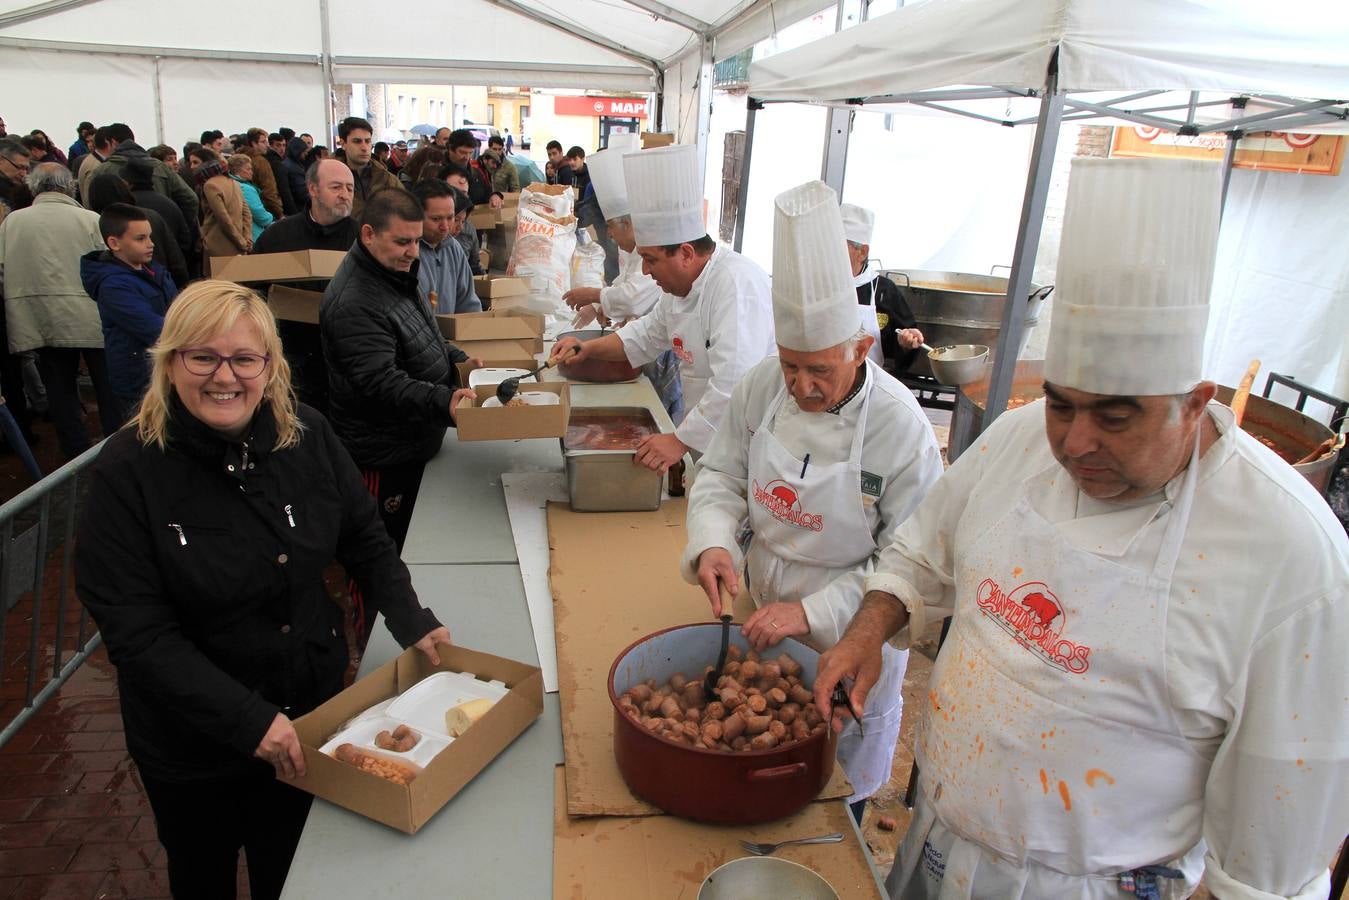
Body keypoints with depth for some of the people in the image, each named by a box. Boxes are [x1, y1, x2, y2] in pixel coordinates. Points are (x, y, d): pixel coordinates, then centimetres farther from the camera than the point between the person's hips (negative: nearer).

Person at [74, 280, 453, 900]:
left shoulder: (308, 437, -10)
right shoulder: (128, 472, -21)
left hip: (314, 711, 3)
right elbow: (137, 634, -22)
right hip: (192, 742, -3)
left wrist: (410, 622, -8)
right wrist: (247, 720, -27)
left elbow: (365, 540, 4)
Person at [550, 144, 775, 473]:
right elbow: (648, 335, 24)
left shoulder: (736, 285, -25)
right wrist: (588, 348, 10)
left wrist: (680, 440, -26)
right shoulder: (681, 284, 7)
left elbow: (734, 386, -32)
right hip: (705, 439, 9)